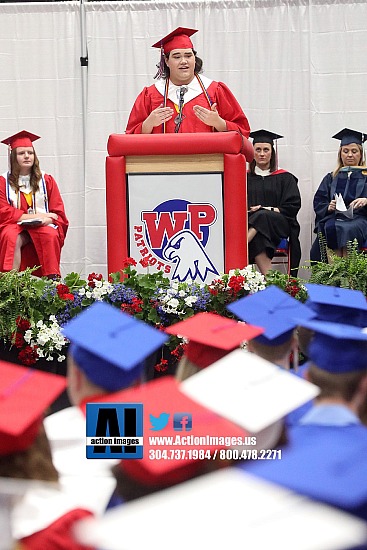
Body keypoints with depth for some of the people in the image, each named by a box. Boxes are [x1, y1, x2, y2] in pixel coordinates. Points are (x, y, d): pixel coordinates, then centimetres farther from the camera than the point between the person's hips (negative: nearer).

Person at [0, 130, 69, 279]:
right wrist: (37, 215, -13)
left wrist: (45, 220, -17)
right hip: (15, 226, -1)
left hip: (43, 227, 1)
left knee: (51, 235, -32)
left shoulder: (46, 180, 11)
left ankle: (52, 280, -33)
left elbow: (59, 214, 8)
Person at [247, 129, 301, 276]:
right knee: (256, 240, -38)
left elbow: (292, 206, 5)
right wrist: (249, 210, -12)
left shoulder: (285, 178, 15)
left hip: (279, 225, -1)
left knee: (262, 216, -39)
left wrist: (270, 210, -11)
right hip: (250, 223, 1)